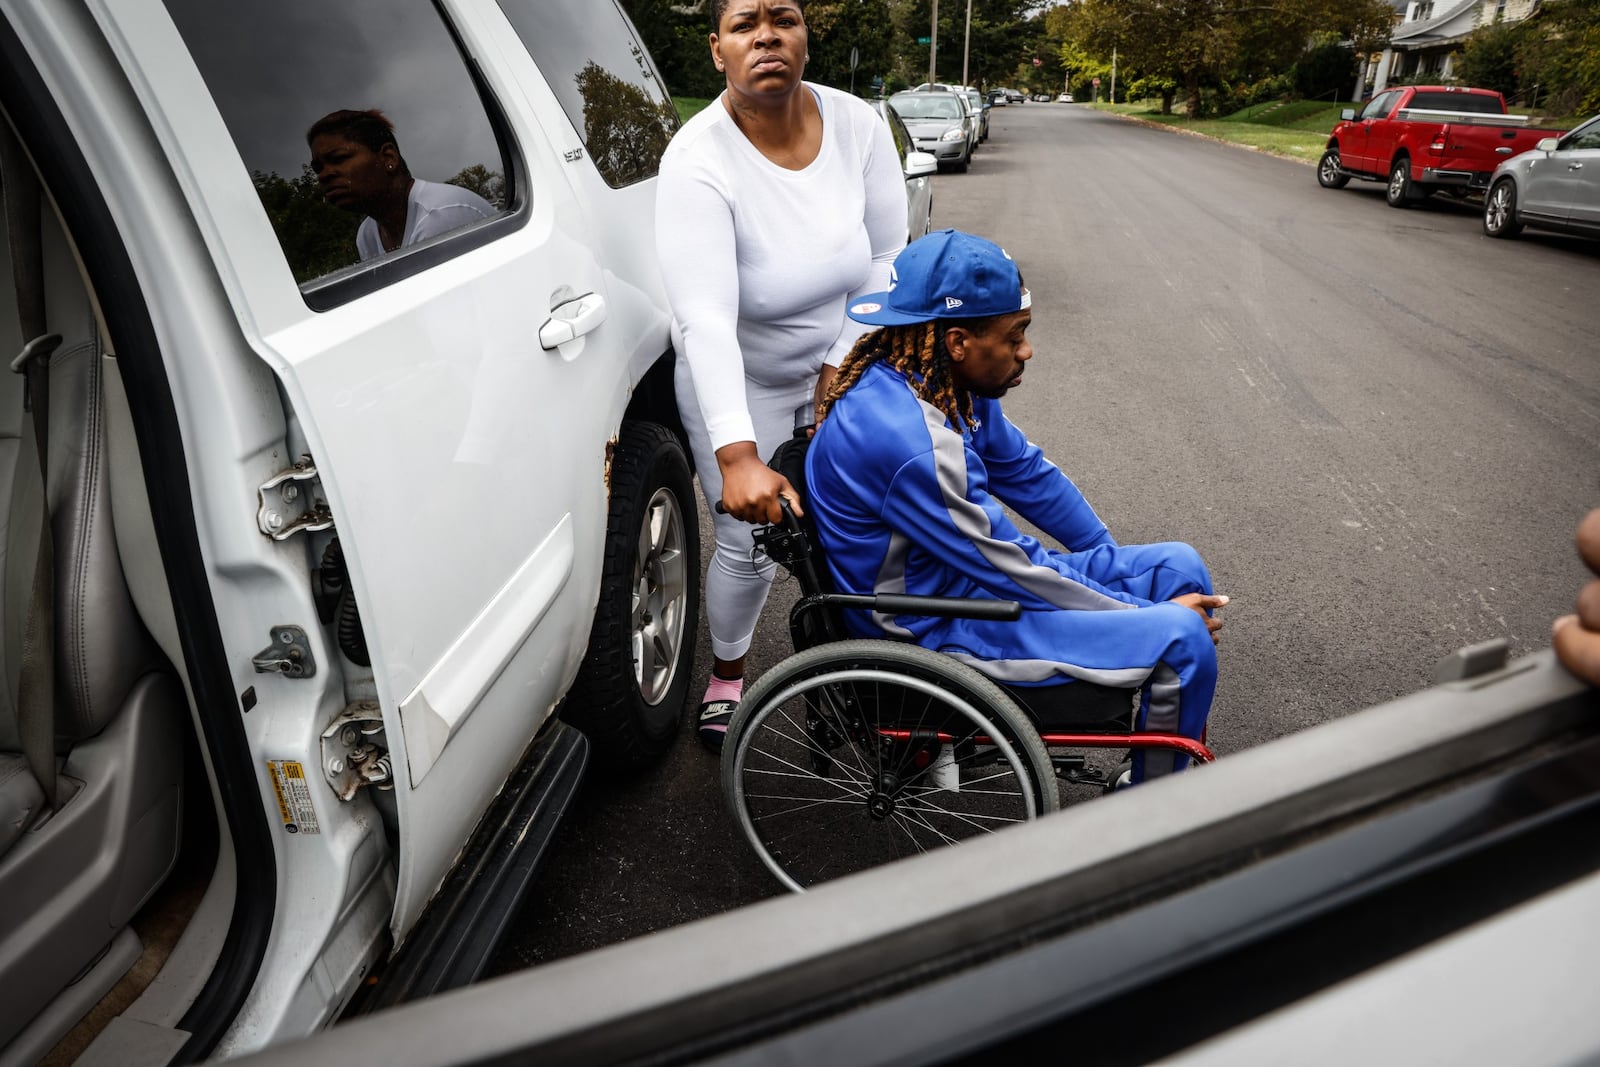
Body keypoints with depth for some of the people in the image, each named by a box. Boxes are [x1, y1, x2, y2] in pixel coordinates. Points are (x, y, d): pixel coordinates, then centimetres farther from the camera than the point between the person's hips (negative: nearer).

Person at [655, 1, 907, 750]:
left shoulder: (858, 126, -13)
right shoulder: (698, 160, -26)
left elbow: (887, 257, -6)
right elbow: (705, 319, -38)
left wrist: (844, 364, -14)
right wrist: (737, 457, -48)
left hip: (840, 366, 4)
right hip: (737, 381, -3)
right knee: (748, 544, -2)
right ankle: (726, 675, 28)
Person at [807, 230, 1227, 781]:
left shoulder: (952, 382, -3)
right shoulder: (909, 441, -32)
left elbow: (1027, 473, 11)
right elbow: (1014, 575, -23)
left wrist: (1121, 566, 13)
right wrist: (1149, 612, -11)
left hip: (969, 574, 9)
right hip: (937, 629, -9)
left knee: (1179, 566, 8)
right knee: (1183, 639, -16)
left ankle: (1186, 750, 25)